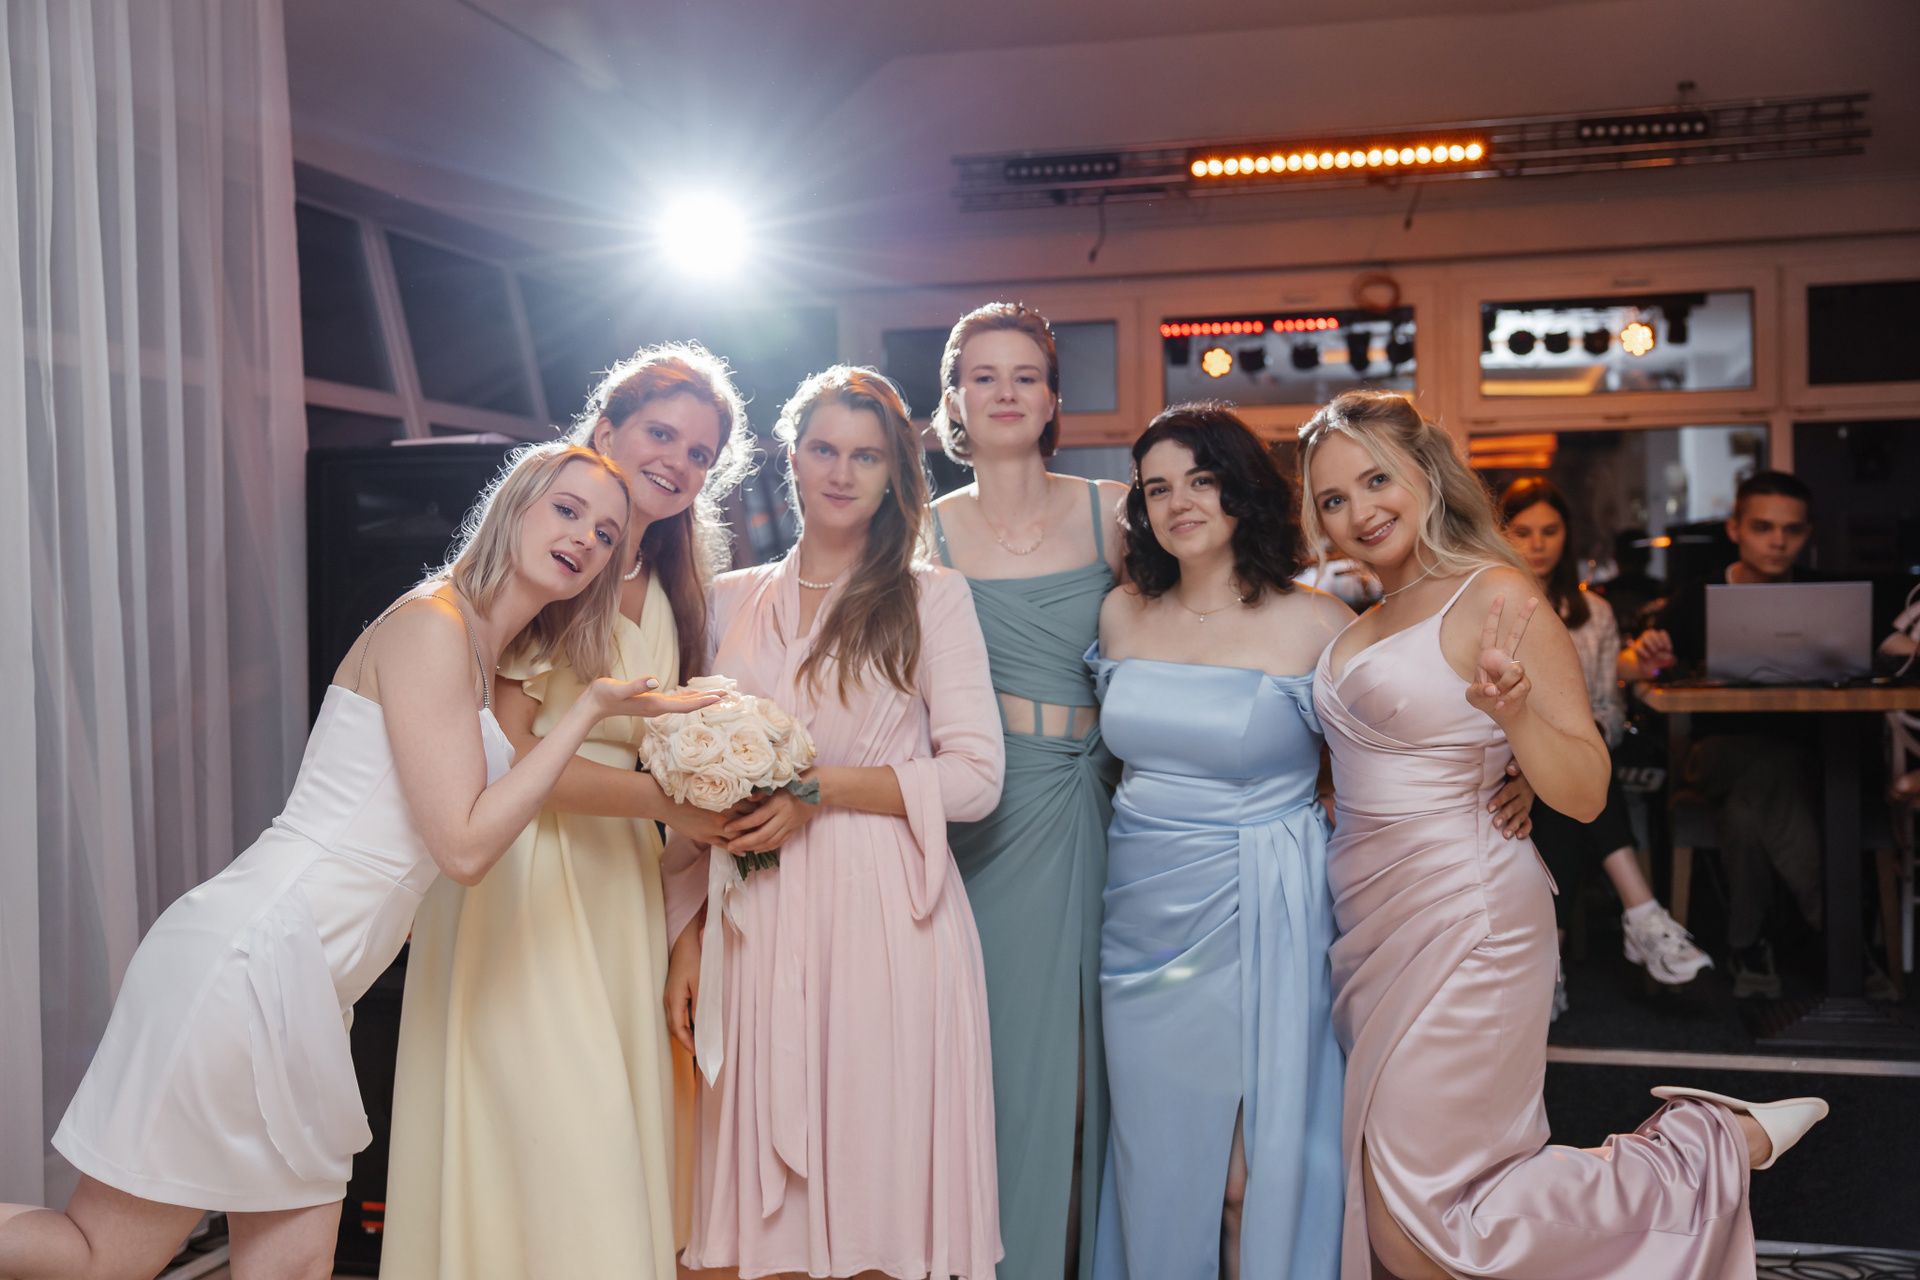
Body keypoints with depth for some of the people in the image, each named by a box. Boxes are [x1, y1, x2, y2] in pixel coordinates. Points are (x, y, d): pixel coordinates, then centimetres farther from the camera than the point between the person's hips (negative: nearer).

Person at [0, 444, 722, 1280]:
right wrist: (590, 710, -12)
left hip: (303, 983, 10)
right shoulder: (430, 623, -11)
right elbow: (464, 847, -14)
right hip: (256, 955, -10)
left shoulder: (484, 650, 18)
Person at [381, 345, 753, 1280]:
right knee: (550, 1145, -7)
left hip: (616, 885, 7)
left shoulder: (666, 593, 15)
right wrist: (666, 801, -16)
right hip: (519, 880, -7)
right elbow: (501, 752, -16)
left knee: (619, 1141, 7)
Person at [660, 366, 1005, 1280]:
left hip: (887, 918, -3)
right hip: (756, 926, 3)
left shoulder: (931, 596, 3)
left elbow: (976, 776, -4)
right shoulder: (732, 601, 13)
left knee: (883, 1178, 2)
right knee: (769, 1192, 5)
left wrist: (823, 786, -12)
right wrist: (686, 936, 7)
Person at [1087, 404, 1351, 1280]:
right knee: (1156, 1154, 14)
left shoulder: (1315, 623, -8)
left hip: (1259, 920, -4)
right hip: (1141, 914, 4)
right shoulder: (1122, 615, 5)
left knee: (1256, 1166, 3)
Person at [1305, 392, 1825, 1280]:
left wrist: (1515, 711, -29)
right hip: (1372, 924, 8)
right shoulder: (1364, 620, 11)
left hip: (1460, 928, -8)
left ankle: (1719, 1146, 12)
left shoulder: (1494, 595, -12)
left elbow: (1585, 793, -14)